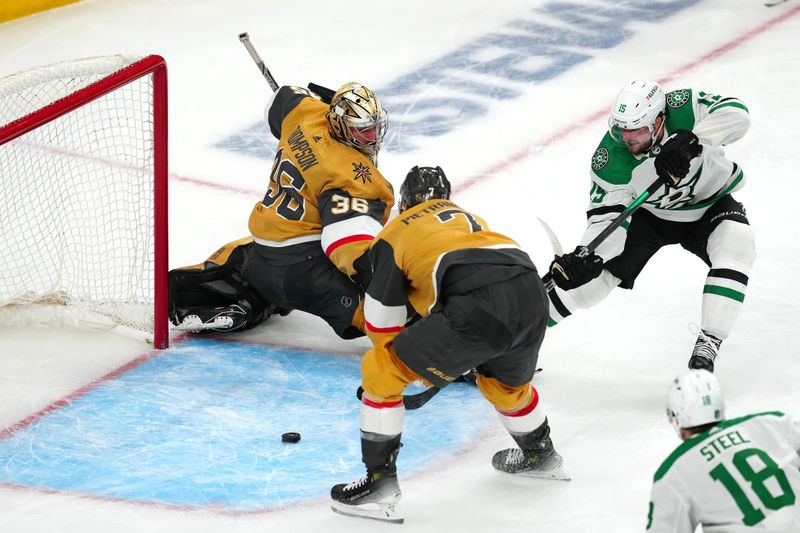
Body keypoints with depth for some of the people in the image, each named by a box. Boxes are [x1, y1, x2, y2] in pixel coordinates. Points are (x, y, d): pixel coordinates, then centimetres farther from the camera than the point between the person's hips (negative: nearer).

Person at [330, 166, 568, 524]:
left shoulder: (394, 233, 21)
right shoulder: (468, 217, 39)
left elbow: (383, 321, 20)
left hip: (477, 307, -6)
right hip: (531, 294, 6)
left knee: (380, 371, 8)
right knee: (504, 382, 38)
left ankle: (380, 483, 5)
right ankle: (541, 456, 58)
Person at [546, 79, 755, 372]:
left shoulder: (683, 107, -32)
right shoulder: (610, 159, -29)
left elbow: (736, 113, -43)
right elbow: (607, 219, -28)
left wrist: (690, 140, -55)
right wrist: (583, 257, -46)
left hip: (710, 203, -1)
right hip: (650, 213, 1)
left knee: (737, 245, -31)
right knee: (590, 274, -8)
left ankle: (706, 348, -27)